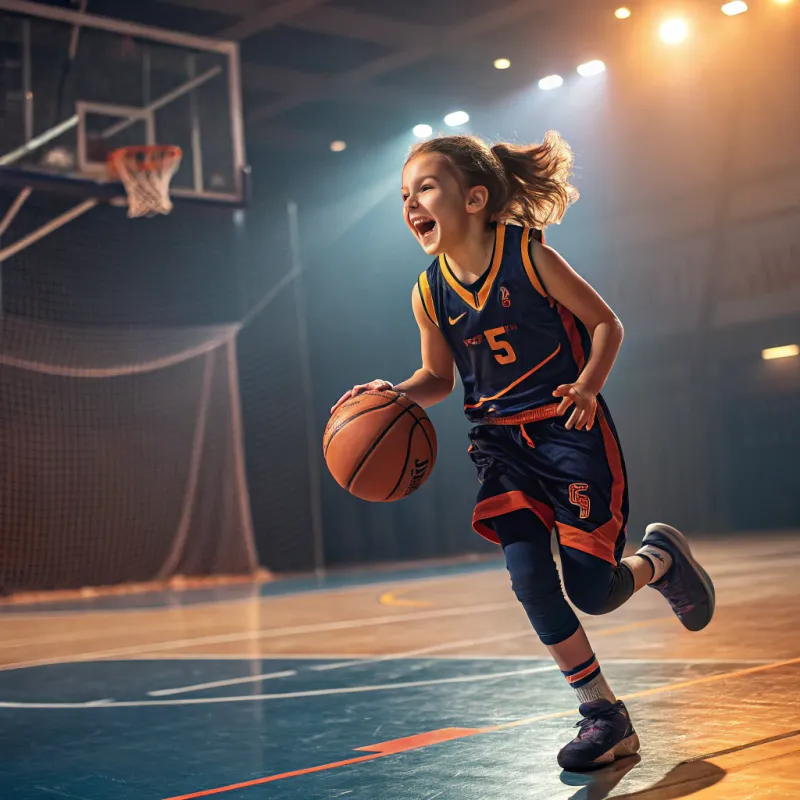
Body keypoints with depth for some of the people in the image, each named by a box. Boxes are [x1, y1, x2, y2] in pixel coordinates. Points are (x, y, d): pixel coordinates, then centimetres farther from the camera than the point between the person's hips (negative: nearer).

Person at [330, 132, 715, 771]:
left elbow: (606, 323, -5)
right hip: (501, 443, 4)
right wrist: (396, 395, -7)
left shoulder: (529, 257, -14)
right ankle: (606, 717, 8)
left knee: (591, 591, -7)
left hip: (569, 429, -4)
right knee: (530, 580, -9)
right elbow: (439, 376, 12)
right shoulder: (430, 294, -2)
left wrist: (588, 385, -21)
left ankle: (662, 558, 29)